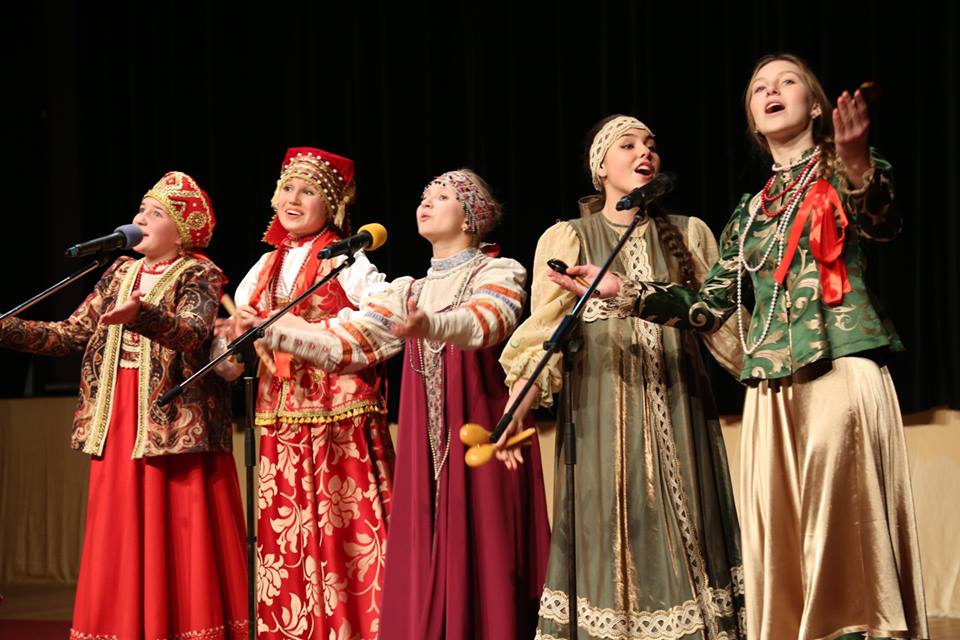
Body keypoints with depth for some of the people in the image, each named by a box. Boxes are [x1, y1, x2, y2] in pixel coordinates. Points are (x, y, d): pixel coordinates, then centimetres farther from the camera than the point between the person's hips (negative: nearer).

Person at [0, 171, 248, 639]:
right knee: (123, 544, 5)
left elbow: (192, 334, -22)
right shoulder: (120, 274, 16)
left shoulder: (199, 275, -2)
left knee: (176, 542, -6)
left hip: (175, 423, -6)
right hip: (118, 425, 6)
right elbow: (69, 335, 11)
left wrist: (141, 315, -40)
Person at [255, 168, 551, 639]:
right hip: (427, 450, 5)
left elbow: (486, 323, -21)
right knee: (423, 571, 1)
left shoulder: (500, 273, 1)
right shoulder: (408, 292, 18)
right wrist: (268, 332, -1)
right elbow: (347, 344, 10)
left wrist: (428, 326, -41)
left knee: (483, 564, -7)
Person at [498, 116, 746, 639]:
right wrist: (516, 409, -15)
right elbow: (543, 337, -1)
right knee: (606, 537, -4)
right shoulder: (566, 239, 7)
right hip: (604, 411, -2)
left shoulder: (689, 235, 14)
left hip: (678, 408, 2)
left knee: (687, 535, -2)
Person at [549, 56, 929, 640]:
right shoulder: (750, 213, 20)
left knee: (845, 526, -11)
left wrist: (858, 164, -37)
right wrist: (623, 291, 9)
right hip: (771, 391, 5)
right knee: (780, 541, 2)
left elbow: (883, 222, -16)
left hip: (844, 371, -5)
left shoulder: (843, 175, 7)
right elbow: (709, 308, 18)